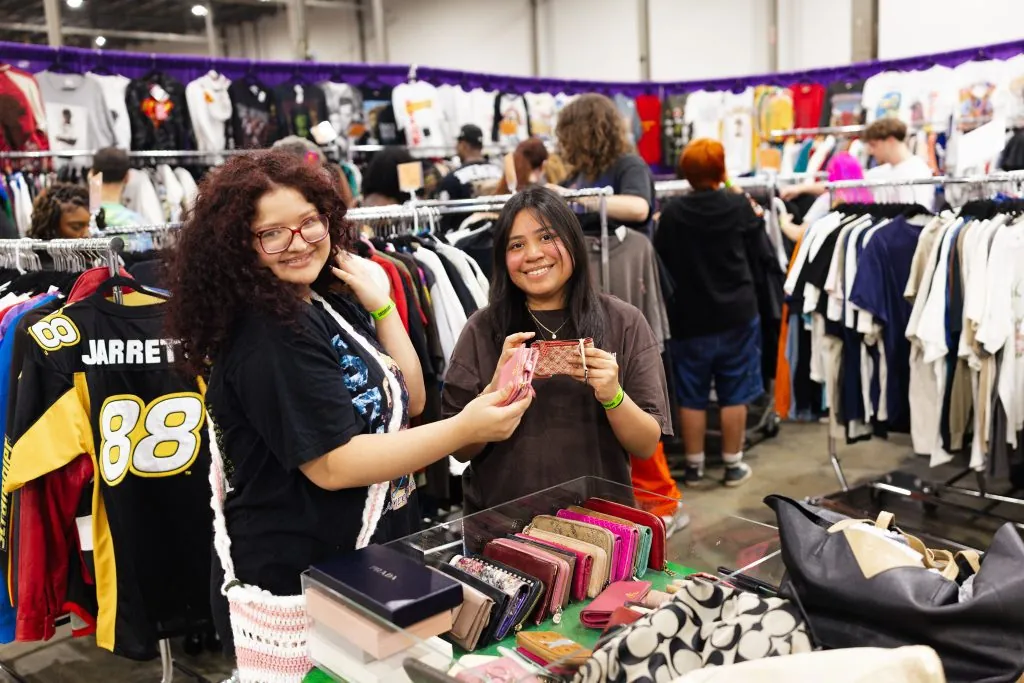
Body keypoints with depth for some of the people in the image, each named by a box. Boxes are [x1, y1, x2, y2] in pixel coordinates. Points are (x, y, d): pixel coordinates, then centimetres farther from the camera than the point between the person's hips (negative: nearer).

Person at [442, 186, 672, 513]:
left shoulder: (624, 323, -2)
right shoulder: (483, 329, -2)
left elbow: (647, 446, -1)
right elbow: (460, 449, -3)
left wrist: (613, 396, -18)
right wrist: (498, 387, -18)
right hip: (500, 517, 0)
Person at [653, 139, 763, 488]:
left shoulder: (671, 211, -9)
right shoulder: (739, 205, -7)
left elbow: (660, 260, -3)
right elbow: (754, 239, 12)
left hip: (688, 316, 0)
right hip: (736, 313, 0)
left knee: (691, 396, 9)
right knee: (734, 394, 10)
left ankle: (694, 466, 18)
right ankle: (733, 464, 18)